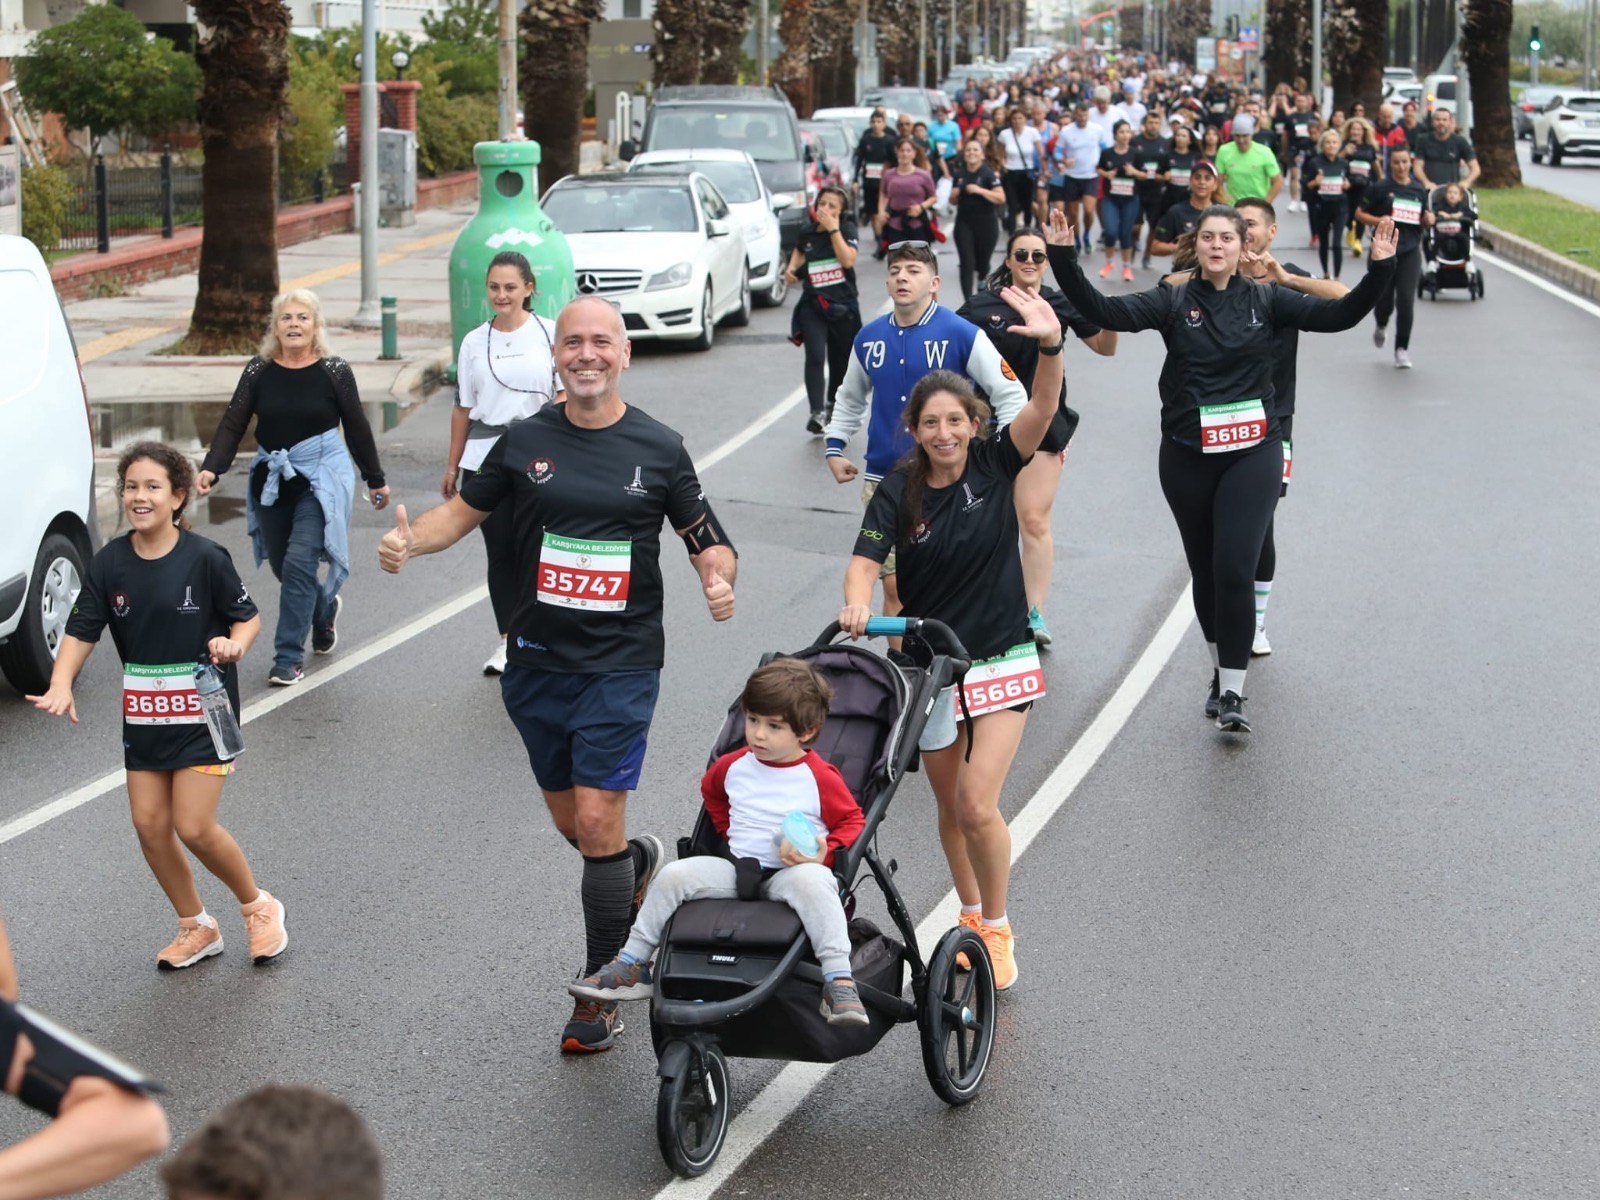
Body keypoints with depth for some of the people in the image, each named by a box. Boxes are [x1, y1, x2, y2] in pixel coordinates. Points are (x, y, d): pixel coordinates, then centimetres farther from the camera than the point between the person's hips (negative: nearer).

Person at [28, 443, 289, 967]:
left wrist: (234, 644, -25)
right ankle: (196, 928, 23)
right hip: (143, 713, 5)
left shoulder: (205, 558, -13)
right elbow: (81, 630, -6)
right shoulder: (109, 563, -3)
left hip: (202, 711, -5)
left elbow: (248, 616, -3)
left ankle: (259, 907, 15)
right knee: (150, 824, 4)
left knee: (194, 827, -10)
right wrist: (60, 685, -22)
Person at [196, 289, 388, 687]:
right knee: (282, 566, 15)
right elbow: (232, 424, -2)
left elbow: (357, 428, 4)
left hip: (321, 479, -4)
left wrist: (376, 479, 11)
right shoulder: (259, 371, 1)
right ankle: (325, 607, 47)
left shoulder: (334, 371, -5)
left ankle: (289, 657, -8)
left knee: (299, 563, -15)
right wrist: (211, 468, -17)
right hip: (271, 480, 4)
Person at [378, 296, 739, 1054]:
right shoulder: (527, 441, 4)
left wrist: (719, 579, -15)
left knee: (597, 820, -12)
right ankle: (638, 865, 49)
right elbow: (464, 510, 10)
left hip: (620, 665, -3)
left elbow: (706, 540, 7)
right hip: (537, 663, 3)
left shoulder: (659, 449, 0)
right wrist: (407, 542, -10)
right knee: (570, 824, 13)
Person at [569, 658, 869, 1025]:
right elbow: (710, 789, 33)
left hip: (790, 873, -5)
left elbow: (853, 822, 1)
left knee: (812, 883, -39)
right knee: (673, 875, -14)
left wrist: (826, 854, -17)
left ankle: (839, 982, -42)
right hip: (736, 868, 5)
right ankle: (631, 967, -4)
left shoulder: (820, 777, -5)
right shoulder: (734, 765, 9)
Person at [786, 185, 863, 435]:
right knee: (815, 357, -19)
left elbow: (848, 259, -20)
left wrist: (833, 229, -20)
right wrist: (791, 268, 7)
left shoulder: (846, 229, -3)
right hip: (813, 305, 0)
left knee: (841, 361, 13)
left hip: (843, 306, 0)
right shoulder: (807, 234, 3)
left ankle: (833, 406, 37)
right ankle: (816, 412, -24)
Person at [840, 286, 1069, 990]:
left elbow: (1043, 408, -23)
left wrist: (1050, 345, -42)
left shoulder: (996, 464, -7)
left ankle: (997, 928, 9)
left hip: (1001, 660, -2)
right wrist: (857, 603, -41)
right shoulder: (899, 492, -8)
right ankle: (972, 918, 36)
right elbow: (865, 560, -19)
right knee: (950, 805, 14)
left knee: (978, 805, -12)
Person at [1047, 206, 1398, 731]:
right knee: (1205, 570, 13)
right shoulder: (1173, 301, -1)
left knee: (1234, 569, -12)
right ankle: (1222, 672, 32)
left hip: (1252, 453, -1)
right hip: (1187, 457, 1)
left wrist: (1379, 270, -18)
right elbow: (1106, 311, -13)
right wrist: (1063, 260, -25)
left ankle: (1232, 692, -6)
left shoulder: (1265, 299, 2)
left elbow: (1338, 314, -4)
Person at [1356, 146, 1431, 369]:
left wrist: (1428, 220, -3)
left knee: (1406, 301, -8)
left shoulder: (1419, 190, 9)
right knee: (1384, 300, 3)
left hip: (1410, 252, 2)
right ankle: (1381, 325, 40)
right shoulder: (1379, 189, -1)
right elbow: (1360, 213, 2)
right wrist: (1378, 221, -15)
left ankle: (1402, 349, 2)